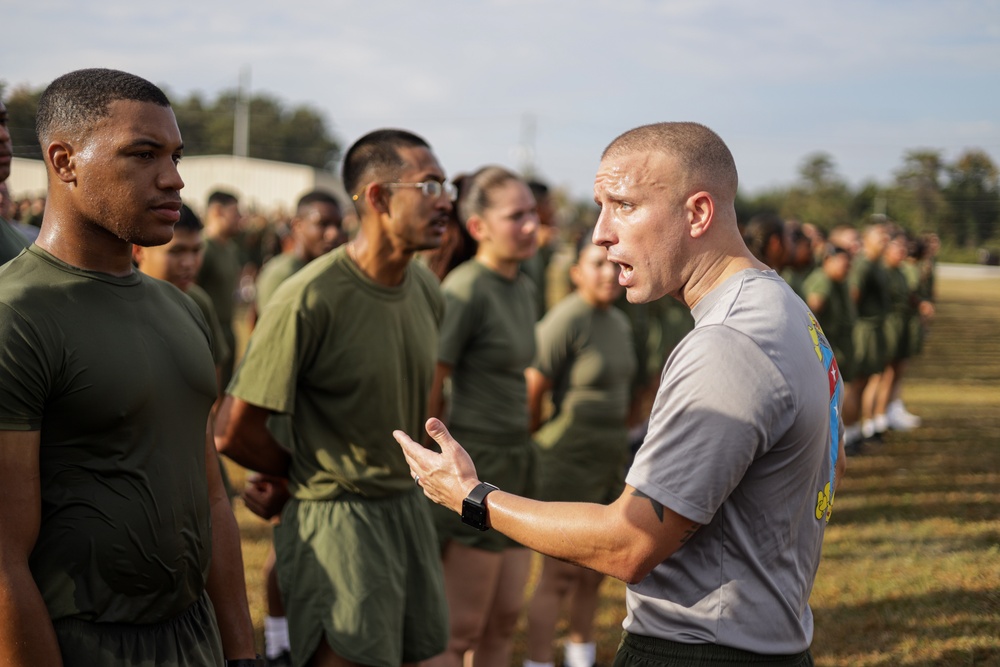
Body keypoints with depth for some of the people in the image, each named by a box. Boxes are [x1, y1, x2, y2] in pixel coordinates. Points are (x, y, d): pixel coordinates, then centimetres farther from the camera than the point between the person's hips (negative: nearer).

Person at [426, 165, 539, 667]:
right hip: (474, 462, -8)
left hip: (515, 460, 8)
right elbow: (428, 390, -16)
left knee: (504, 619, 16)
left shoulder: (523, 288, 10)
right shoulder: (465, 290, -16)